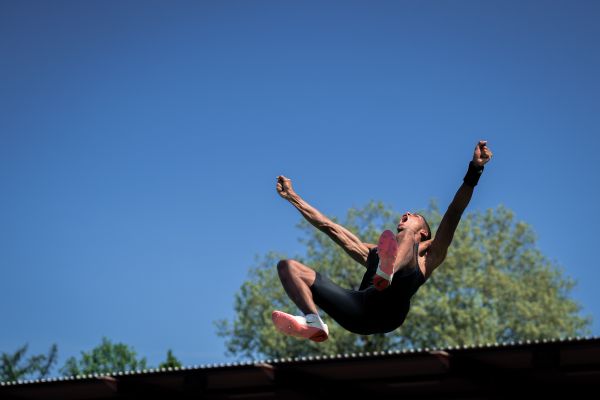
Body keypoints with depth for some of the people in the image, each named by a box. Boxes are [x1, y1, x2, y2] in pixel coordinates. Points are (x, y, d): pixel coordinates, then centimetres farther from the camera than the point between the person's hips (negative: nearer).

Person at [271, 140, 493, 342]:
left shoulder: (428, 253, 30)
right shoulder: (373, 252, 43)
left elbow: (453, 215, 16)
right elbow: (329, 226, 46)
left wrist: (474, 170, 4)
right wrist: (293, 197, 47)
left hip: (389, 306, -5)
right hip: (360, 310, 5)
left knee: (403, 237, -21)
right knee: (288, 266, -1)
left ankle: (387, 275, -56)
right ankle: (314, 324, -29)